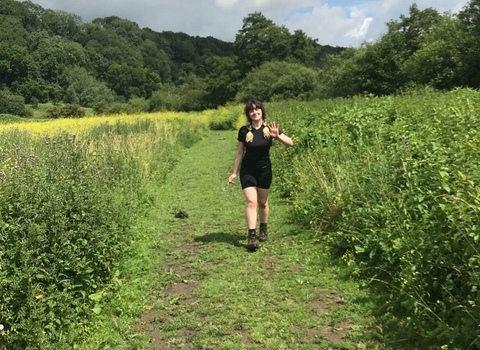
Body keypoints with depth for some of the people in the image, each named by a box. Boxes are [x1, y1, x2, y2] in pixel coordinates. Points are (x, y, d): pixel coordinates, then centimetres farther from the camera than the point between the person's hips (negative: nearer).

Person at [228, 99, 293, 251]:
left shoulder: (269, 128, -9)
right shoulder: (244, 131, -8)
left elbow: (290, 143, -13)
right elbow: (239, 153, 1)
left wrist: (277, 136, -31)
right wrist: (234, 172, 2)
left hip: (264, 170, 1)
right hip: (247, 170, -1)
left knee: (262, 202, 14)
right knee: (251, 201, -13)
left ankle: (263, 230, 34)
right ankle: (251, 236, -13)